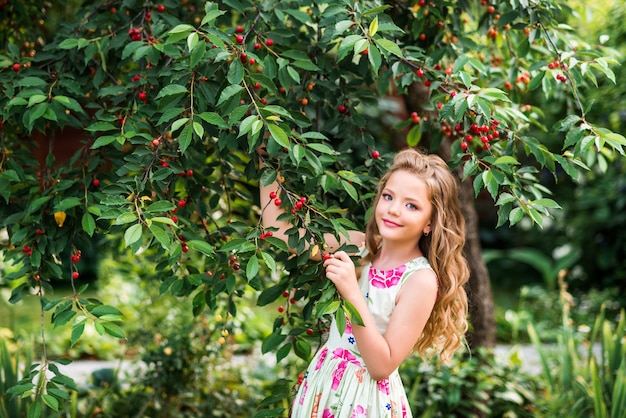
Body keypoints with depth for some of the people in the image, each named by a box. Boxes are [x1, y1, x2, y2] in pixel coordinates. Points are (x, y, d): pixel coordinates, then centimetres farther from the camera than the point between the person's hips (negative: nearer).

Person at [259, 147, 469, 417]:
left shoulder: (421, 281, -20)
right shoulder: (359, 246, -4)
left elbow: (382, 366, -22)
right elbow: (280, 232, -2)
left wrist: (352, 294, -31)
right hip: (322, 385, 6)